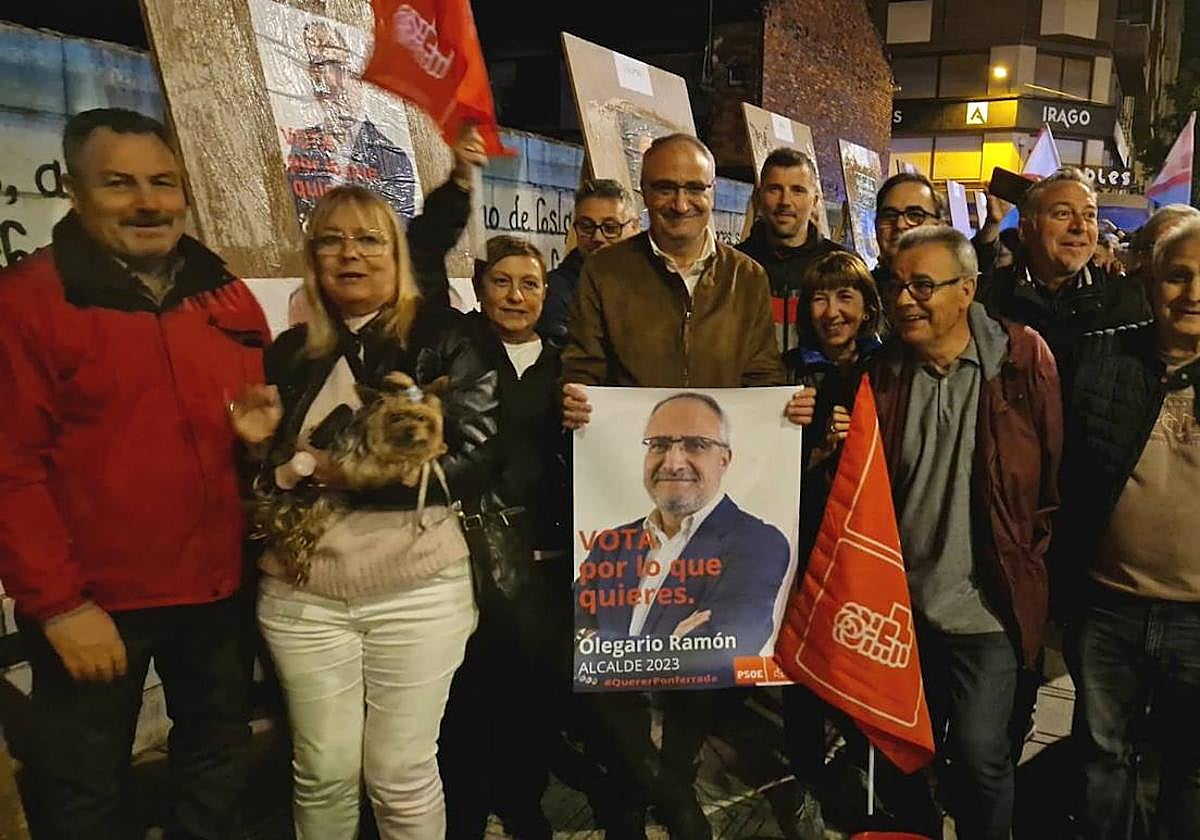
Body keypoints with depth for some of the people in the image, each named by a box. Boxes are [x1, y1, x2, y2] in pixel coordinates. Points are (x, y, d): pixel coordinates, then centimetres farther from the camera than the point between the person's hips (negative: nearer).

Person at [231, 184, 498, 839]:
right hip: (302, 594, 3)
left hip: (417, 589, -3)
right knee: (322, 772, 13)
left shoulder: (443, 338, -2)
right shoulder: (290, 352, 10)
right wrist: (260, 447, -5)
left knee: (402, 774, 8)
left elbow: (474, 459, -10)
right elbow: (260, 477, 17)